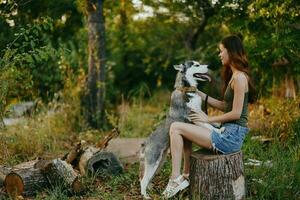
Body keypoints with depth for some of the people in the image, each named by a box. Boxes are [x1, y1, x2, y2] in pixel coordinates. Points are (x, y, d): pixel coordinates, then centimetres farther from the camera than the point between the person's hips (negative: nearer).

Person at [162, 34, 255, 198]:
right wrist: (200, 94, 13)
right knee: (185, 128, 21)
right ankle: (186, 176, 17)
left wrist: (209, 119, -9)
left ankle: (175, 179, -10)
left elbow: (236, 113, -18)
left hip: (231, 136, -10)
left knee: (176, 127, -12)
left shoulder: (239, 77, -15)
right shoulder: (234, 75, 15)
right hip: (228, 132, 10)